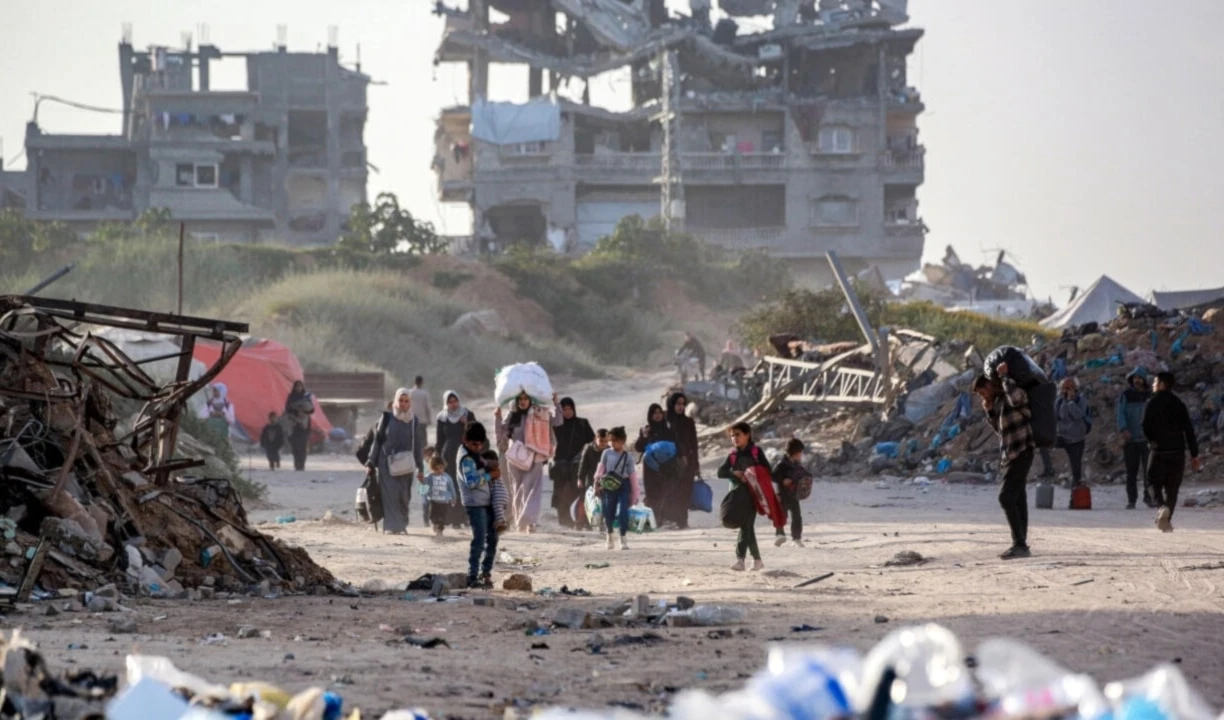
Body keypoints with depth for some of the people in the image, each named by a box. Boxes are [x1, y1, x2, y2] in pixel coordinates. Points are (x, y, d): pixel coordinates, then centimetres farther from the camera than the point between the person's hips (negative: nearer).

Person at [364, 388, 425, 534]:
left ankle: (402, 525, 12)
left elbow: (417, 445, 9)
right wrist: (371, 463, 3)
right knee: (390, 494, -9)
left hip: (405, 465, 2)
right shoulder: (387, 418, 2)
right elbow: (377, 440, 5)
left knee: (404, 496, 1)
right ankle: (391, 526, -10)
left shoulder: (413, 421, 7)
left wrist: (420, 467, 7)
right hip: (387, 462, -2)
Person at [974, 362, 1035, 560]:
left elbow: (1017, 397, -37)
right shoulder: (997, 401, 17)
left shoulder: (1011, 395, -10)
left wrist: (1004, 376, -24)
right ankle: (1020, 545, 11)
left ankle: (1019, 544, -19)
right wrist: (990, 412, 9)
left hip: (1021, 453, -10)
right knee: (1017, 500, 9)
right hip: (1010, 455, 10)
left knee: (1007, 497, -16)